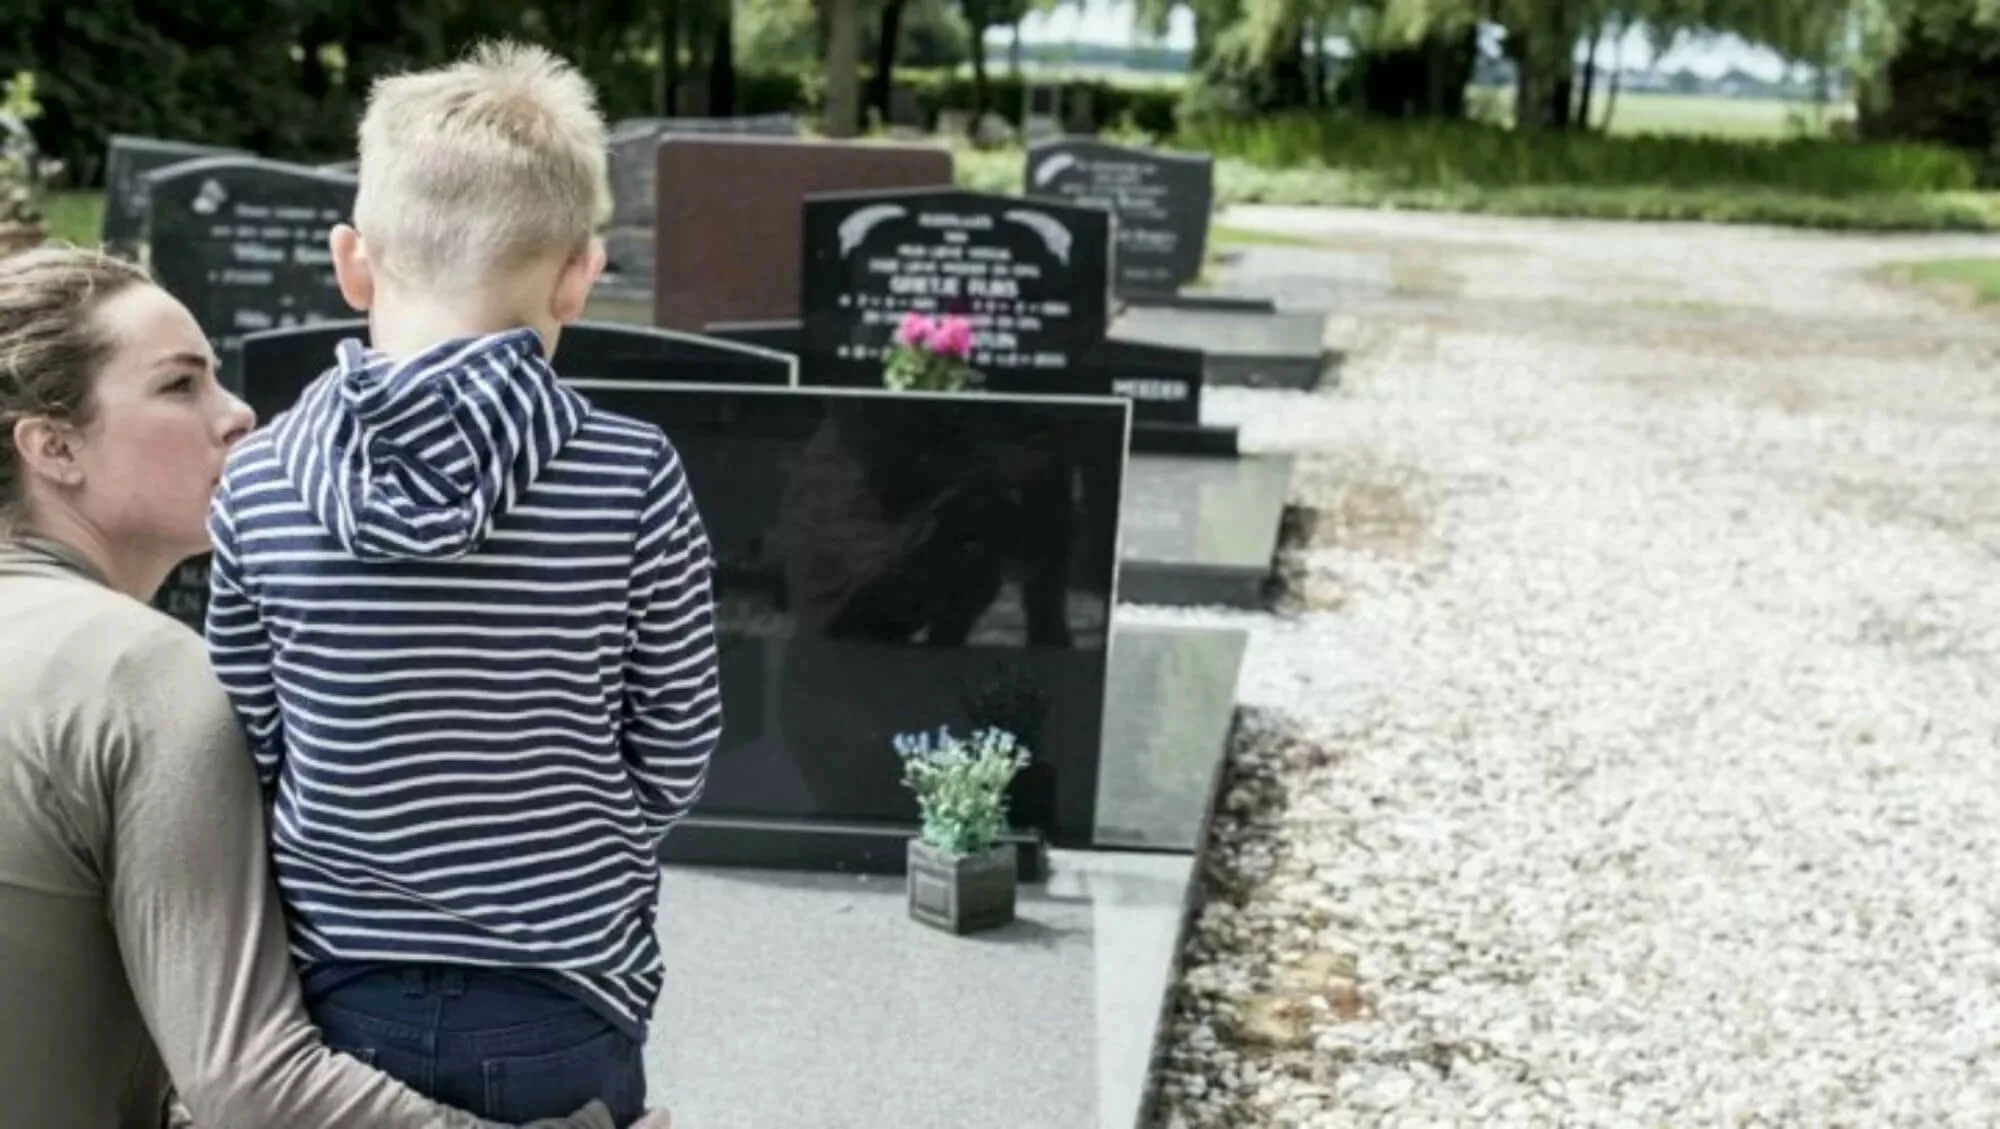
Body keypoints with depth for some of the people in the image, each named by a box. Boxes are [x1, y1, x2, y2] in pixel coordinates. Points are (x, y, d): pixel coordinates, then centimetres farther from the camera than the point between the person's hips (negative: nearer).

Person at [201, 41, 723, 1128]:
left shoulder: (259, 482, -10)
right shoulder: (632, 478, -14)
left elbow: (247, 750, 0)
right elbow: (676, 754, -5)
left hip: (342, 996, 1)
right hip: (559, 1003, -1)